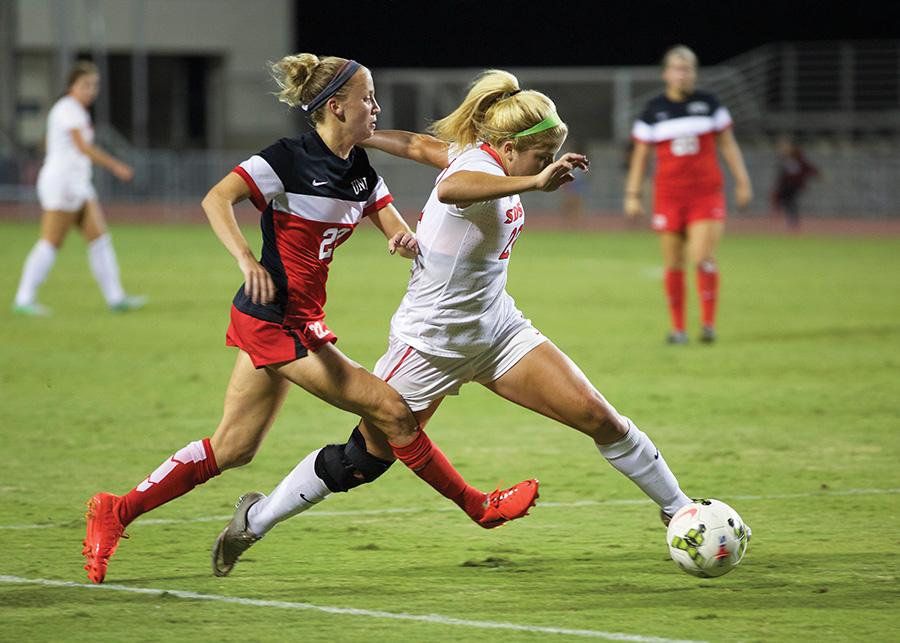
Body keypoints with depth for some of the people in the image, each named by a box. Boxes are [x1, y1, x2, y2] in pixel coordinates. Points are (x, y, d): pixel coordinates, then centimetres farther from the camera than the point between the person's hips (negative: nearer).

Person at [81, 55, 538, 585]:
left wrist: (407, 240, -17)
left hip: (298, 321, 9)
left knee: (234, 448, 11)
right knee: (391, 411, -6)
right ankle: (479, 507, 5)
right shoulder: (289, 160, -14)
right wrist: (247, 260, -35)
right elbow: (217, 199, -21)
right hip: (278, 320, -9)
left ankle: (117, 511, 14)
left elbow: (400, 233, 8)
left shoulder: (361, 172, 10)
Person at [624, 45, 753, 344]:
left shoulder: (709, 104, 5)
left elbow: (727, 143, 11)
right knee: (673, 266, 1)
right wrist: (632, 195, 5)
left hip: (706, 193, -1)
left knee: (704, 259, -14)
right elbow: (639, 155, 9)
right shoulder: (653, 110, 4)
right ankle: (678, 328, 11)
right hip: (668, 196, 1)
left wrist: (742, 181, 7)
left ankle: (708, 323, -3)